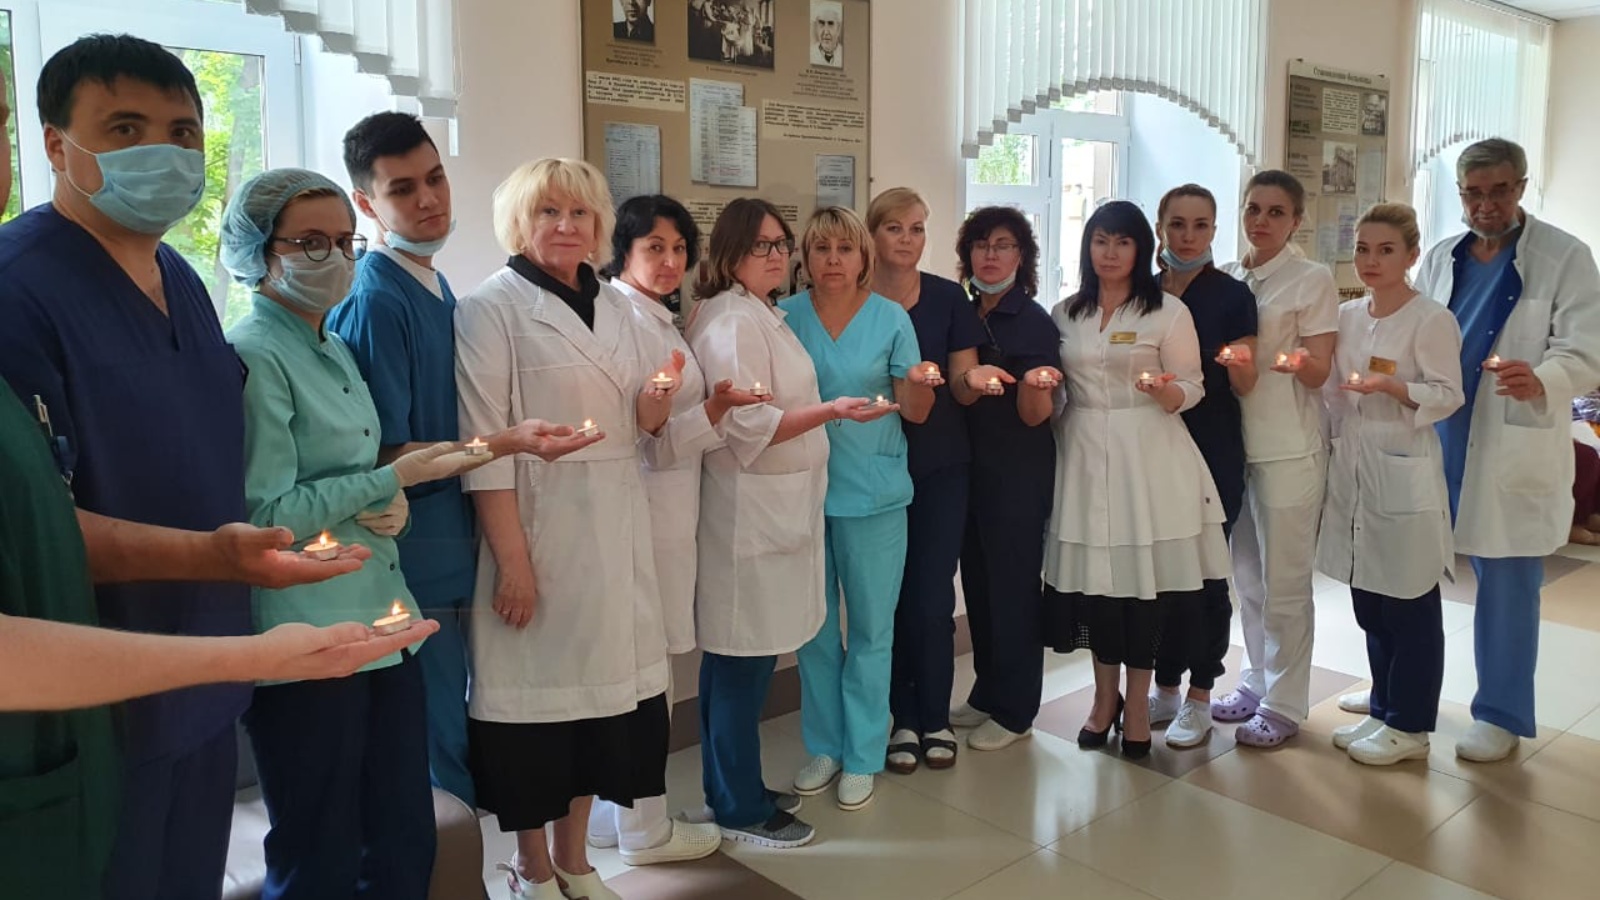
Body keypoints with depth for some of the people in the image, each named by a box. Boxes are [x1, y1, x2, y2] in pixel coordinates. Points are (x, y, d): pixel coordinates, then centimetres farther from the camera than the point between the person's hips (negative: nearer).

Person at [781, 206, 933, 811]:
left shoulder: (891, 318, 1)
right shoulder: (785, 317, 5)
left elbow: (915, 413, -1)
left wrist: (918, 384, -23)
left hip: (872, 492, -2)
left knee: (871, 627, 4)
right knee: (814, 624, 11)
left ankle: (861, 755, 19)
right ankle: (823, 745, 27)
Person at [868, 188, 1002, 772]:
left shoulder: (948, 299, 0)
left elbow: (962, 390, 1)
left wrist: (974, 380, -21)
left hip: (940, 468, 0)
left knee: (932, 597, 0)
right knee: (889, 595, 6)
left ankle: (935, 717, 19)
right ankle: (904, 718, 22)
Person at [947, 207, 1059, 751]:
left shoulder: (1035, 323, -10)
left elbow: (1034, 416, -13)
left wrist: (1036, 385, -33)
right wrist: (968, 377, -5)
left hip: (1019, 471, -6)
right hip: (971, 463, 6)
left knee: (1013, 585, 2)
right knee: (977, 581, 13)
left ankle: (1014, 711, 16)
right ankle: (987, 693, 29)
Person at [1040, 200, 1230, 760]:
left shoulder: (1168, 311, 0)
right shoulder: (1065, 314, 11)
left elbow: (1192, 390, -2)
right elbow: (1052, 387, 16)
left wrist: (1164, 390, -23)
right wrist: (1044, 382, -6)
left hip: (1148, 458, -3)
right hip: (1084, 453, 3)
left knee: (1145, 575, 0)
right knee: (1094, 575, 4)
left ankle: (1137, 704, 16)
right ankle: (1105, 696, 22)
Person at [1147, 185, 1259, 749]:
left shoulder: (1232, 296, -3)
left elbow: (1244, 388, -3)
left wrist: (1238, 364, -24)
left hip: (1212, 453, -3)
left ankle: (1199, 699, 16)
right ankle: (1164, 687, 24)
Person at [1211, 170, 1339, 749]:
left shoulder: (1313, 280, -6)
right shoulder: (1226, 279, 9)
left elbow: (1319, 374, -9)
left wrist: (1295, 360, -30)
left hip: (1289, 450, -5)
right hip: (1234, 442, 6)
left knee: (1284, 581, 2)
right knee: (1247, 574, 15)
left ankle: (1284, 703, 13)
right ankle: (1256, 680, 29)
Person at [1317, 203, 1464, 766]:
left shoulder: (1431, 320, -8)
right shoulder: (1346, 316, 10)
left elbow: (1448, 396, -11)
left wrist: (1389, 386, -25)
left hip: (1404, 472, -6)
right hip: (1351, 468, 6)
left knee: (1409, 604, 3)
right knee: (1368, 601, 14)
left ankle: (1409, 726, 15)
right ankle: (1382, 709, 28)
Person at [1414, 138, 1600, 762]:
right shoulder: (1439, 260, 10)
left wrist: (1541, 382, -32)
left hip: (1515, 451, -4)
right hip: (1435, 441, 4)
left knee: (1507, 586, 3)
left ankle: (1501, 713, 17)